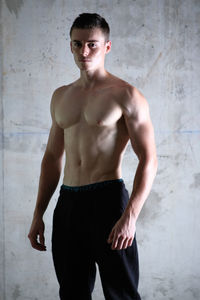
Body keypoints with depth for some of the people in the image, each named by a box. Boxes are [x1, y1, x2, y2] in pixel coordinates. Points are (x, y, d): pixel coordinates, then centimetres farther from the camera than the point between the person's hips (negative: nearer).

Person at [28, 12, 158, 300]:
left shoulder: (126, 95, -5)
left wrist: (130, 217, -20)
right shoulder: (61, 97, 14)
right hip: (67, 203, 6)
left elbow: (148, 161, -10)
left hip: (108, 200, -6)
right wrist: (38, 214, 15)